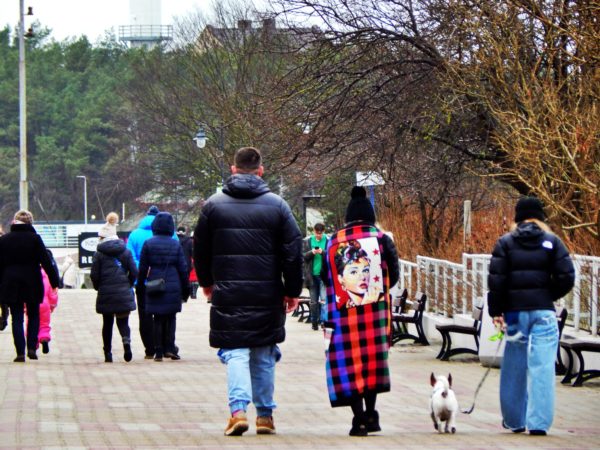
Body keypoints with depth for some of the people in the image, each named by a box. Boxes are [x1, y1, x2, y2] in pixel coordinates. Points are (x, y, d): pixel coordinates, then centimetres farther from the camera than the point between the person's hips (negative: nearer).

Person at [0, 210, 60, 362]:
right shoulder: (34, 238, -5)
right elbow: (46, 261, -6)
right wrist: (54, 281, -1)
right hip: (32, 284, -1)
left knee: (17, 318, 4)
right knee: (33, 316, 14)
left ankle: (20, 352, -3)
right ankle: (32, 347, 2)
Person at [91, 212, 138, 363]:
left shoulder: (99, 254, -4)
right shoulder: (126, 251, 3)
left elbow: (94, 275, -6)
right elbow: (134, 272, 0)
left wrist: (98, 287, 12)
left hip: (105, 294, -1)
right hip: (124, 294, 1)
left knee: (107, 324, 11)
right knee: (123, 322, 5)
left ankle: (108, 353, 10)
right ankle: (126, 340, -27)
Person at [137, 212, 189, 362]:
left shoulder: (148, 244, -1)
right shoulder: (176, 244, 1)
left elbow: (142, 269, 0)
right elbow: (183, 269, 3)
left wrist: (140, 289, 8)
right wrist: (185, 290, 10)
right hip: (173, 286, 0)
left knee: (157, 319, 5)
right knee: (171, 318, 9)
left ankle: (159, 351, 2)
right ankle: (169, 348, 0)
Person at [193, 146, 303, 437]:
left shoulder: (214, 205, 2)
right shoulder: (276, 205, 0)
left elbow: (200, 249, 10)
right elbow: (293, 251, -1)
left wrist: (207, 282, 25)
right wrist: (292, 291, 8)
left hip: (228, 294, -1)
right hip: (267, 294, 1)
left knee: (235, 352, 0)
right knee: (264, 355, 12)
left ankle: (238, 409, -18)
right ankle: (265, 415, 15)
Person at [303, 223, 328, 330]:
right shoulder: (307, 241, 7)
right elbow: (303, 256, 4)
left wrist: (323, 252, -20)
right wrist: (311, 252, -15)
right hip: (312, 275, 2)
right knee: (313, 301, 6)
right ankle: (314, 322, 13)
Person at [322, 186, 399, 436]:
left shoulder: (333, 242, 0)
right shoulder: (382, 239, -2)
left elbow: (326, 278, 5)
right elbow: (393, 275, 2)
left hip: (343, 314, -1)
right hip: (375, 313, 1)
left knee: (349, 362, 3)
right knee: (372, 358, 13)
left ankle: (359, 418, -2)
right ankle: (370, 413, 12)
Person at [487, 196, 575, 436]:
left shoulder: (505, 243, 4)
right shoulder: (552, 241, 2)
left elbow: (496, 279, -4)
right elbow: (567, 277, -4)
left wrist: (496, 311, 1)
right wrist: (550, 296, 12)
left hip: (515, 311, 1)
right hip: (544, 312, -1)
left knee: (514, 367, 12)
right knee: (542, 367, -3)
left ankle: (514, 420, 21)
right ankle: (539, 422, -10)